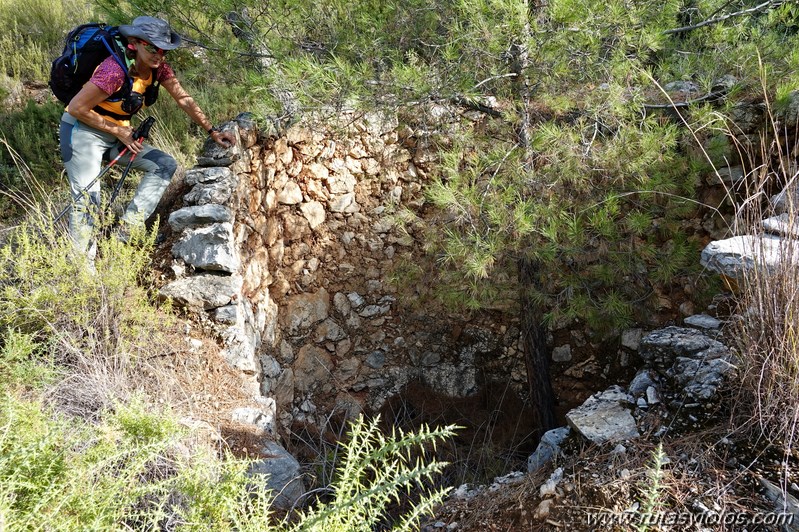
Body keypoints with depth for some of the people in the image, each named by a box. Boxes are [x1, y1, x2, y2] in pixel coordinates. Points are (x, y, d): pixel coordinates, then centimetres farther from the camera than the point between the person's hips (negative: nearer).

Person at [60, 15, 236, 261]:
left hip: (116, 134, 8)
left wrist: (212, 131, -5)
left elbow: (184, 99, 1)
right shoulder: (115, 70, -27)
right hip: (83, 130, -8)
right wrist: (119, 132, -17)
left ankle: (126, 231, -7)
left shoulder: (158, 68, -6)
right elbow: (77, 108, -22)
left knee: (165, 165, -4)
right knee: (87, 200, -17)